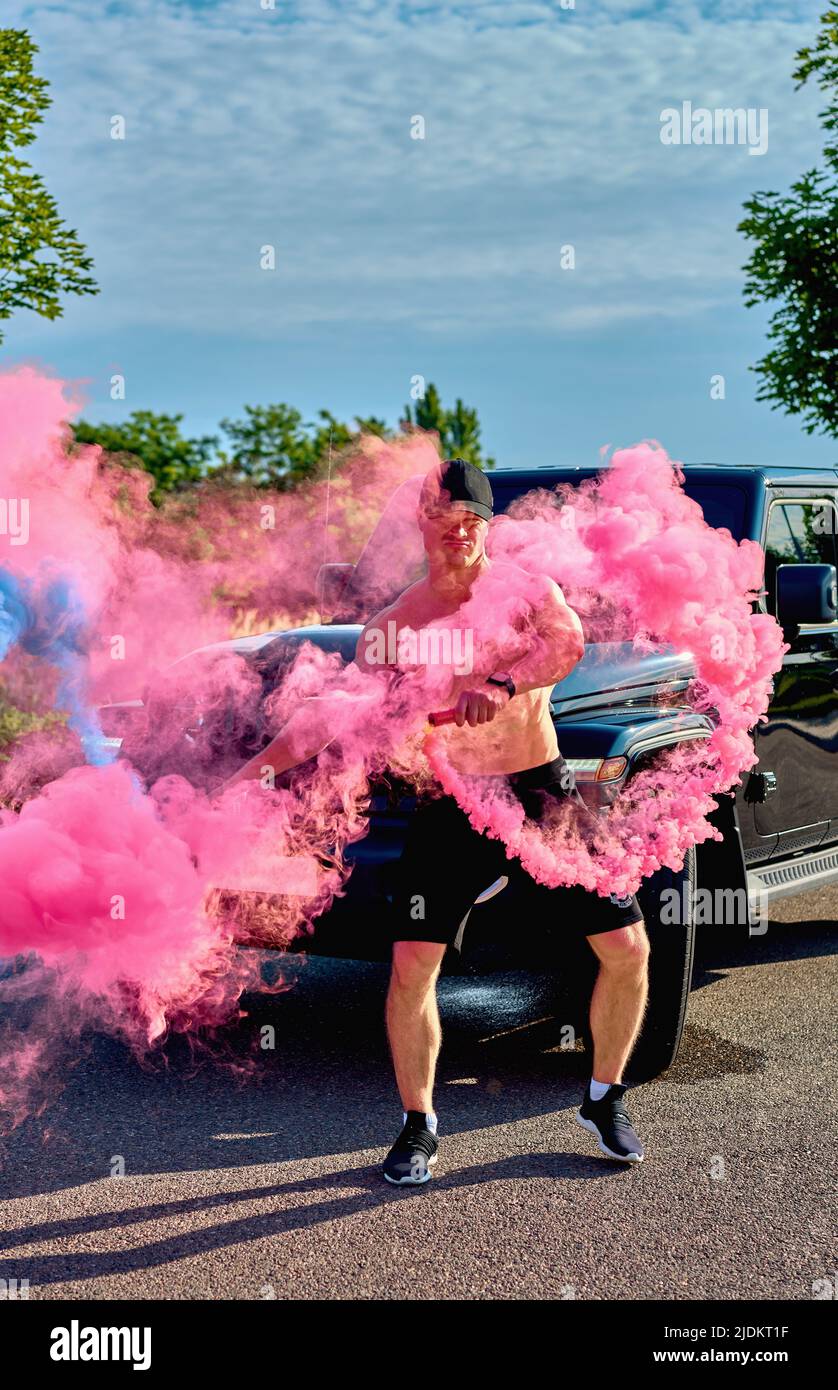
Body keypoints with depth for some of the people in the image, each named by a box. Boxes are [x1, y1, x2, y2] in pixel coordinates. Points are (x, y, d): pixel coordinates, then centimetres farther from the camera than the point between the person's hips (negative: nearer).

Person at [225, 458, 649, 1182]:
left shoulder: (523, 586, 1)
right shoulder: (394, 625, 3)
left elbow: (567, 641, -18)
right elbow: (337, 707, 3)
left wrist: (498, 686, -31)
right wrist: (263, 763, -6)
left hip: (542, 793, 1)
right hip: (450, 806, 0)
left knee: (627, 946, -1)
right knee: (411, 964, -10)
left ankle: (605, 1101, 21)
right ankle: (418, 1126, 10)